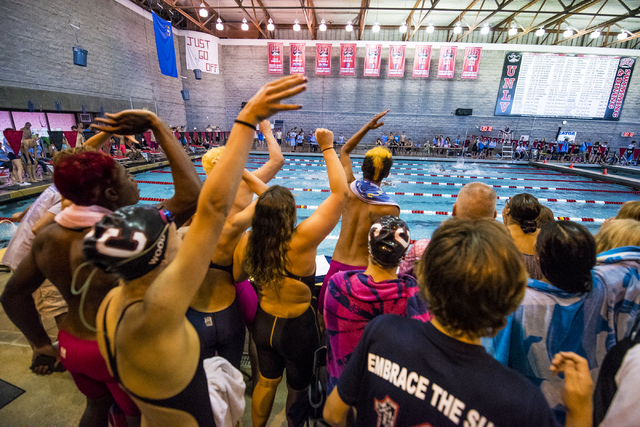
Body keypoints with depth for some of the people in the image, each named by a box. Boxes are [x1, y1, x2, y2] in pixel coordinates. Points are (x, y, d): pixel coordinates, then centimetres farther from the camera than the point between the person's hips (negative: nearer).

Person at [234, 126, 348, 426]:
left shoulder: (246, 242, -18)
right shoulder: (302, 241, -32)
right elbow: (340, 192, -28)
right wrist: (328, 148, -20)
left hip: (264, 322, 5)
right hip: (298, 327, -5)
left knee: (266, 381, 32)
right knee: (298, 388, 25)